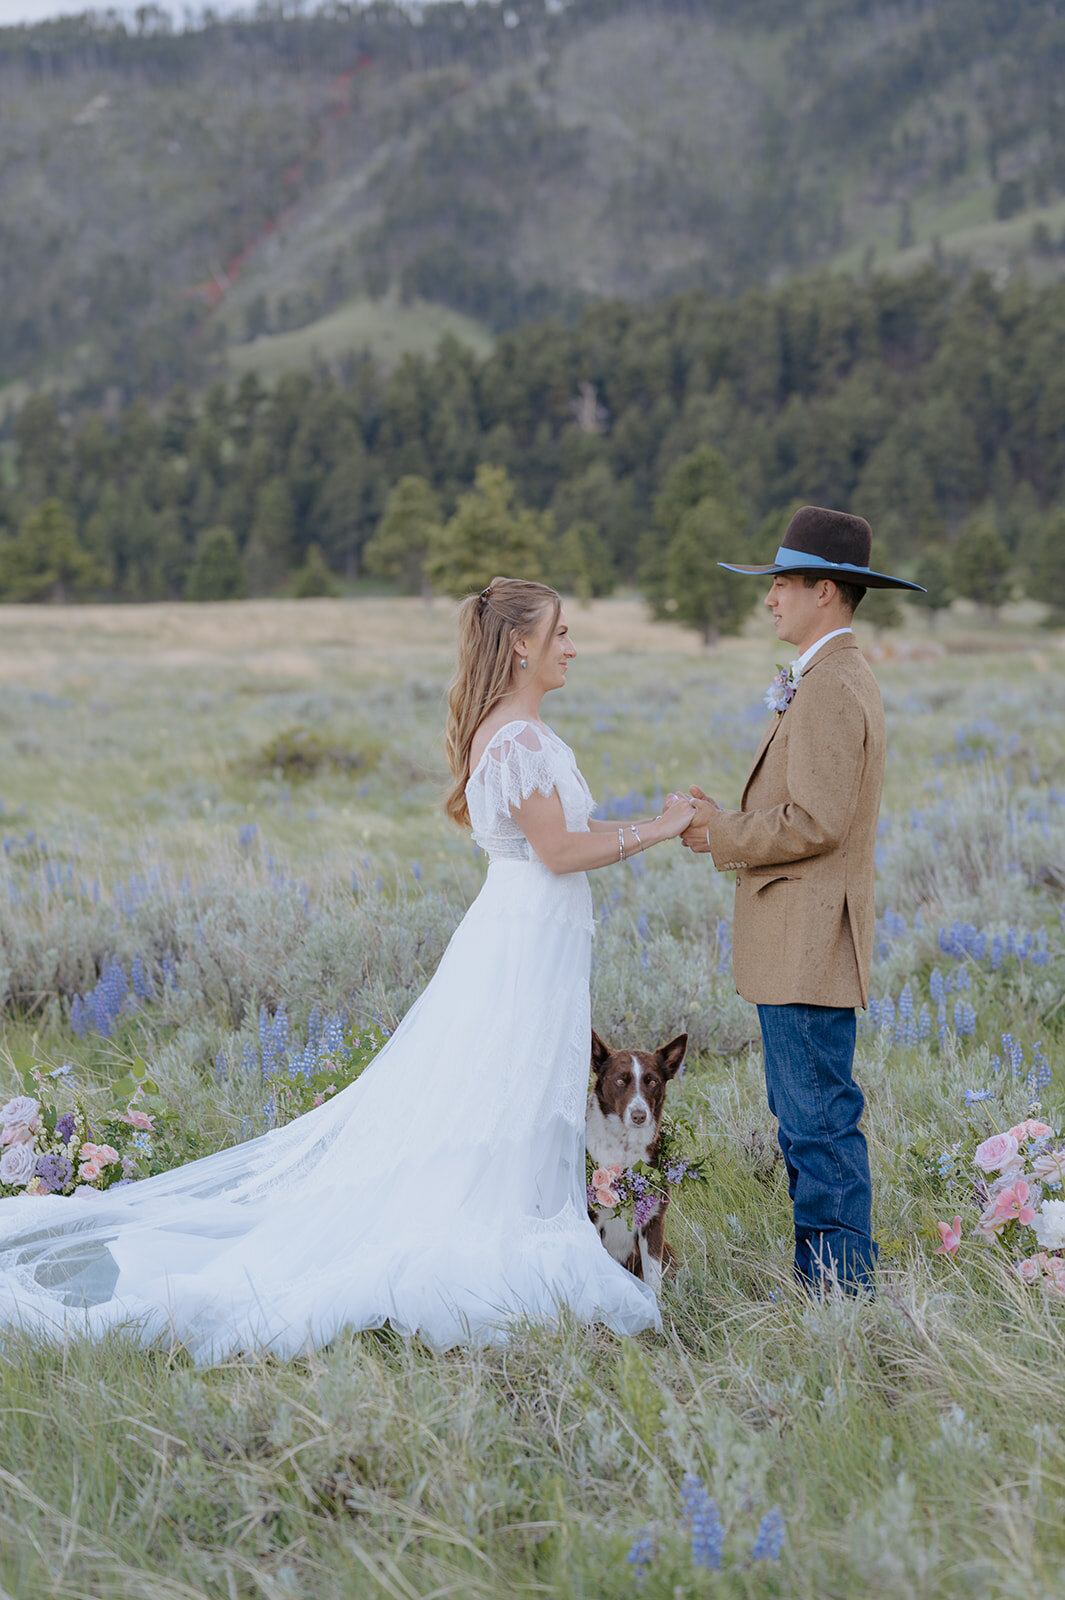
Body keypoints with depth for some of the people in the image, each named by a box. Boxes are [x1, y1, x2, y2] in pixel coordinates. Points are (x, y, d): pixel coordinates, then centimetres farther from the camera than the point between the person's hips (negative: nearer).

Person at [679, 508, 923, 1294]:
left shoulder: (832, 690, -17)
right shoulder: (838, 678, 17)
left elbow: (815, 823, -22)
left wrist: (725, 834, -10)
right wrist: (732, 828, 9)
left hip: (810, 946, -11)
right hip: (800, 945, 11)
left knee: (820, 1120, -6)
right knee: (805, 1117, 15)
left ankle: (841, 1285, 1)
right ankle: (828, 1281, 21)